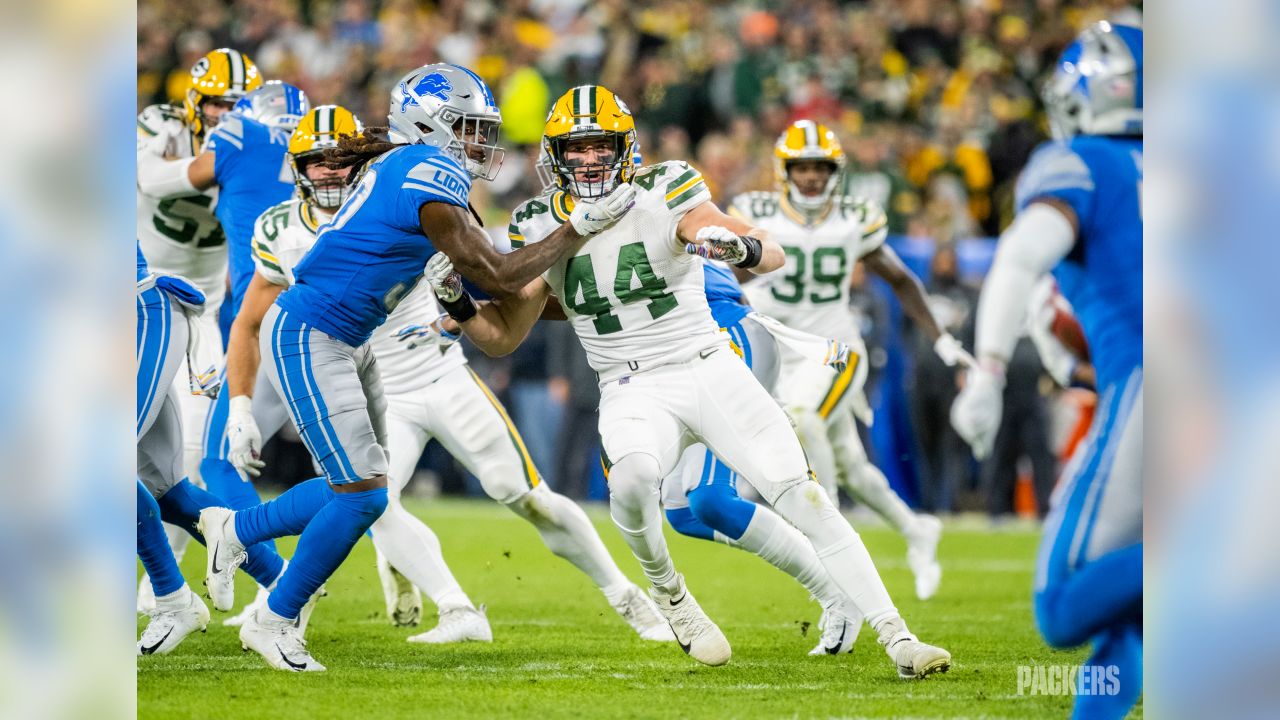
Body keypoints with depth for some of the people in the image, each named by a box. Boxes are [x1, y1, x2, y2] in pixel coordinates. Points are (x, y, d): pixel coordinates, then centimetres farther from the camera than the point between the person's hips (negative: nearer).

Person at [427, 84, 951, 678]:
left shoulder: (662, 194, -8)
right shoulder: (542, 228, 3)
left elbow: (775, 256, -18)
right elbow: (503, 336, 10)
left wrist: (737, 246, -42)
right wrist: (457, 303, -10)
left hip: (710, 368, -1)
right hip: (633, 392, 1)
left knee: (807, 504, -13)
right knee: (632, 480, -33)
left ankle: (897, 641, -8)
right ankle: (667, 594, -5)